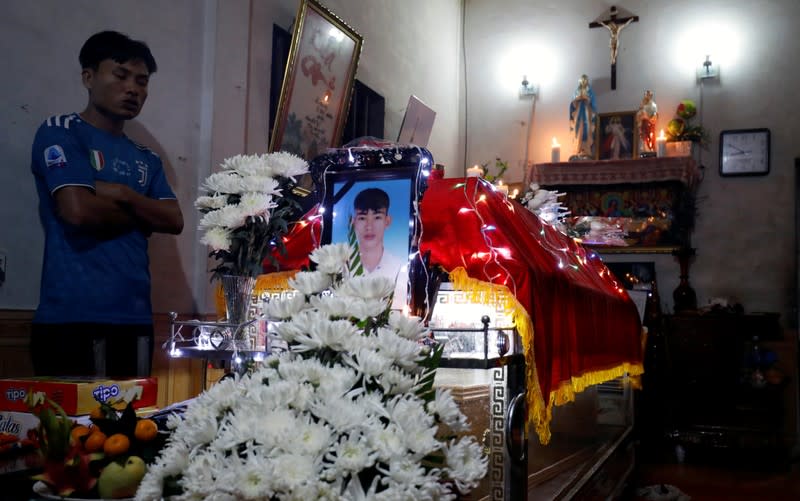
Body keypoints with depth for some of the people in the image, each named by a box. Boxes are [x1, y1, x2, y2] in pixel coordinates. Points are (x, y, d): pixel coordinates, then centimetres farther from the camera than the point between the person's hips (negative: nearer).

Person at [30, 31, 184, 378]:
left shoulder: (147, 159, 20)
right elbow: (78, 210, -13)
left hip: (135, 318, 6)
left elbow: (174, 221, 6)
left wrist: (125, 196, -9)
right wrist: (141, 216, 2)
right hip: (72, 318, -6)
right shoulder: (60, 132, 1)